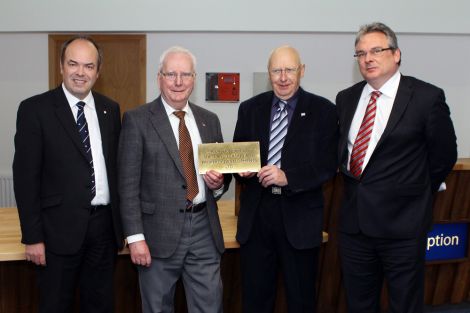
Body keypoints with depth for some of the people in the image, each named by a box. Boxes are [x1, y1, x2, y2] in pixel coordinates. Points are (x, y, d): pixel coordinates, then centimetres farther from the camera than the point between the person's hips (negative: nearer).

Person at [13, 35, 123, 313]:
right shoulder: (35, 109, -6)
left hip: (105, 225, 4)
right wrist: (32, 237, -10)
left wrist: (123, 223, 9)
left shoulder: (111, 109, 7)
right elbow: (26, 177, -8)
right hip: (60, 228, -4)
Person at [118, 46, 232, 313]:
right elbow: (128, 184, -7)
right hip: (160, 232, -3)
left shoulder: (209, 120, 10)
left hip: (204, 229, 4)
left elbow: (222, 172, 18)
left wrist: (218, 183, -6)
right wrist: (135, 237, -13)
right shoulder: (138, 120, -4)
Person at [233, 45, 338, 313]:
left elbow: (328, 165, -7)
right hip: (256, 213, 3)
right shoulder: (250, 108, 7)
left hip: (300, 216, -2)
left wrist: (287, 177, -21)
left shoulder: (323, 110, -2)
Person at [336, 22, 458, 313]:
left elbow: (444, 156, -1)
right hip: (354, 220, 5)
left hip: (402, 223, -4)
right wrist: (358, 188, 10)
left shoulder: (427, 97, -9)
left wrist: (415, 195, 7)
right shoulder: (346, 98, 7)